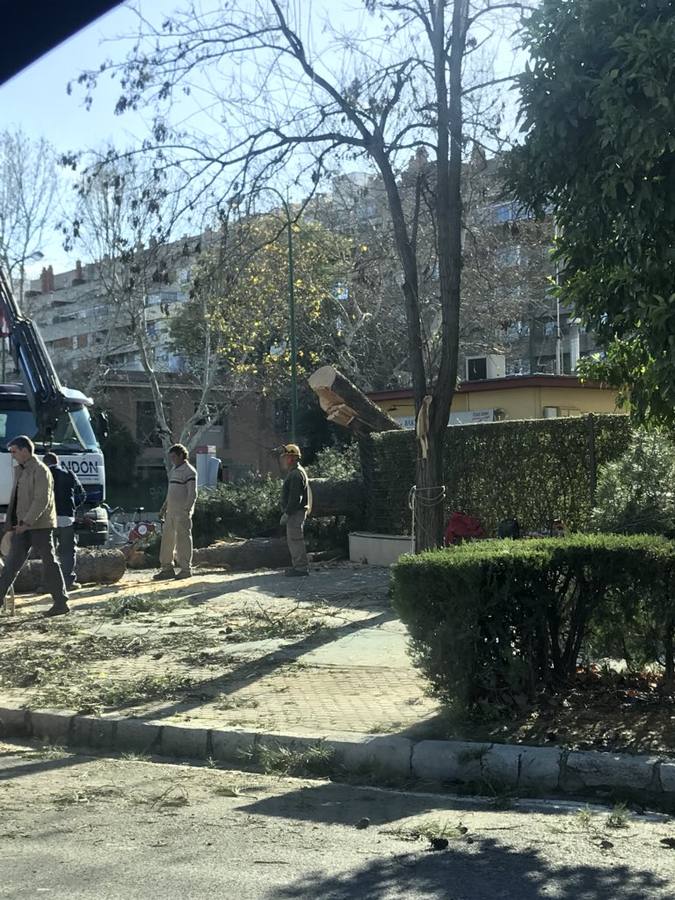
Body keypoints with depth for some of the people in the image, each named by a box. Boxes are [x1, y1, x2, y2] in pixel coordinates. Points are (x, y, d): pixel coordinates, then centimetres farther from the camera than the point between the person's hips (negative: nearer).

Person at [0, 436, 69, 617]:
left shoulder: (40, 471, -13)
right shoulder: (19, 470, 16)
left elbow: (42, 501, -20)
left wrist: (26, 522, -25)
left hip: (40, 525, -9)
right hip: (23, 527, 9)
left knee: (49, 564, -2)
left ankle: (61, 603, 4)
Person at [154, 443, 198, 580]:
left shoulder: (189, 471, -9)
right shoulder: (174, 470, 18)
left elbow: (192, 494, -15)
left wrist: (186, 510, -21)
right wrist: (164, 507, 20)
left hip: (182, 512, -9)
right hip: (171, 511, 9)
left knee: (183, 540, -4)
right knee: (167, 538, 8)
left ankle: (186, 569, 2)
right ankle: (167, 568, 14)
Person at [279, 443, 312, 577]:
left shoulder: (296, 474, -17)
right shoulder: (296, 472, 18)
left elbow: (295, 497, -23)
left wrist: (286, 513, -22)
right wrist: (287, 512, 22)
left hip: (295, 512, -11)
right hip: (295, 513, 11)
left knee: (295, 539, -9)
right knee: (292, 539, 15)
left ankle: (301, 568, -7)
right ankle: (297, 566, 20)